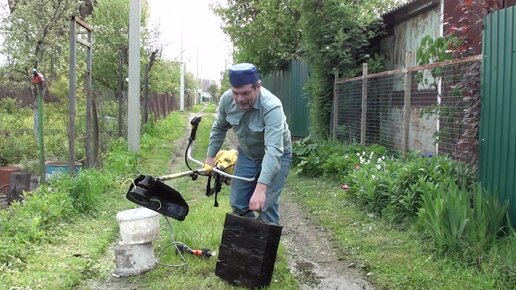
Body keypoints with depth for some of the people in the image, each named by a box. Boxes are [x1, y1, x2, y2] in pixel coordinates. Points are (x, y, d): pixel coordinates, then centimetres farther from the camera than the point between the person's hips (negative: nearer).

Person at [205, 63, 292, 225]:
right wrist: (210, 156, 3)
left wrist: (261, 188, -53)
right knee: (238, 204, 6)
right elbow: (219, 128, 3)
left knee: (266, 206, -13)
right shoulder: (226, 99, -18)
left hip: (276, 155, -5)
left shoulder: (272, 107, -35)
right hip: (246, 155, 5)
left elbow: (273, 150, -45)